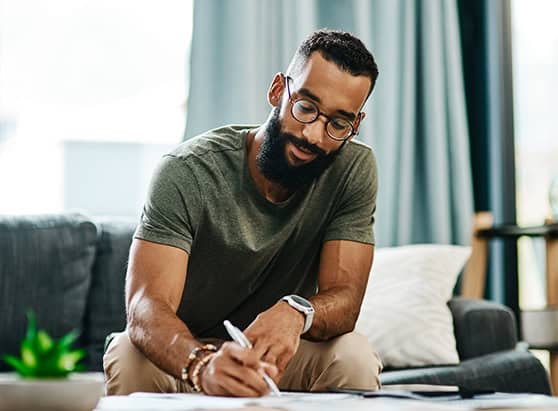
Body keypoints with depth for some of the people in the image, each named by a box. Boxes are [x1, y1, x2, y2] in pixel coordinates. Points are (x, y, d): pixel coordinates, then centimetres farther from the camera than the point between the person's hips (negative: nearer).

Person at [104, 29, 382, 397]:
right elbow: (147, 305, -31)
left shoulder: (355, 170, -12)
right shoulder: (187, 173, -21)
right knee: (131, 356, -34)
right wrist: (202, 364, -54)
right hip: (183, 358, -2)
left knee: (355, 357, -28)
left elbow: (345, 298, -17)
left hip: (275, 354, 3)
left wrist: (296, 312, -43)